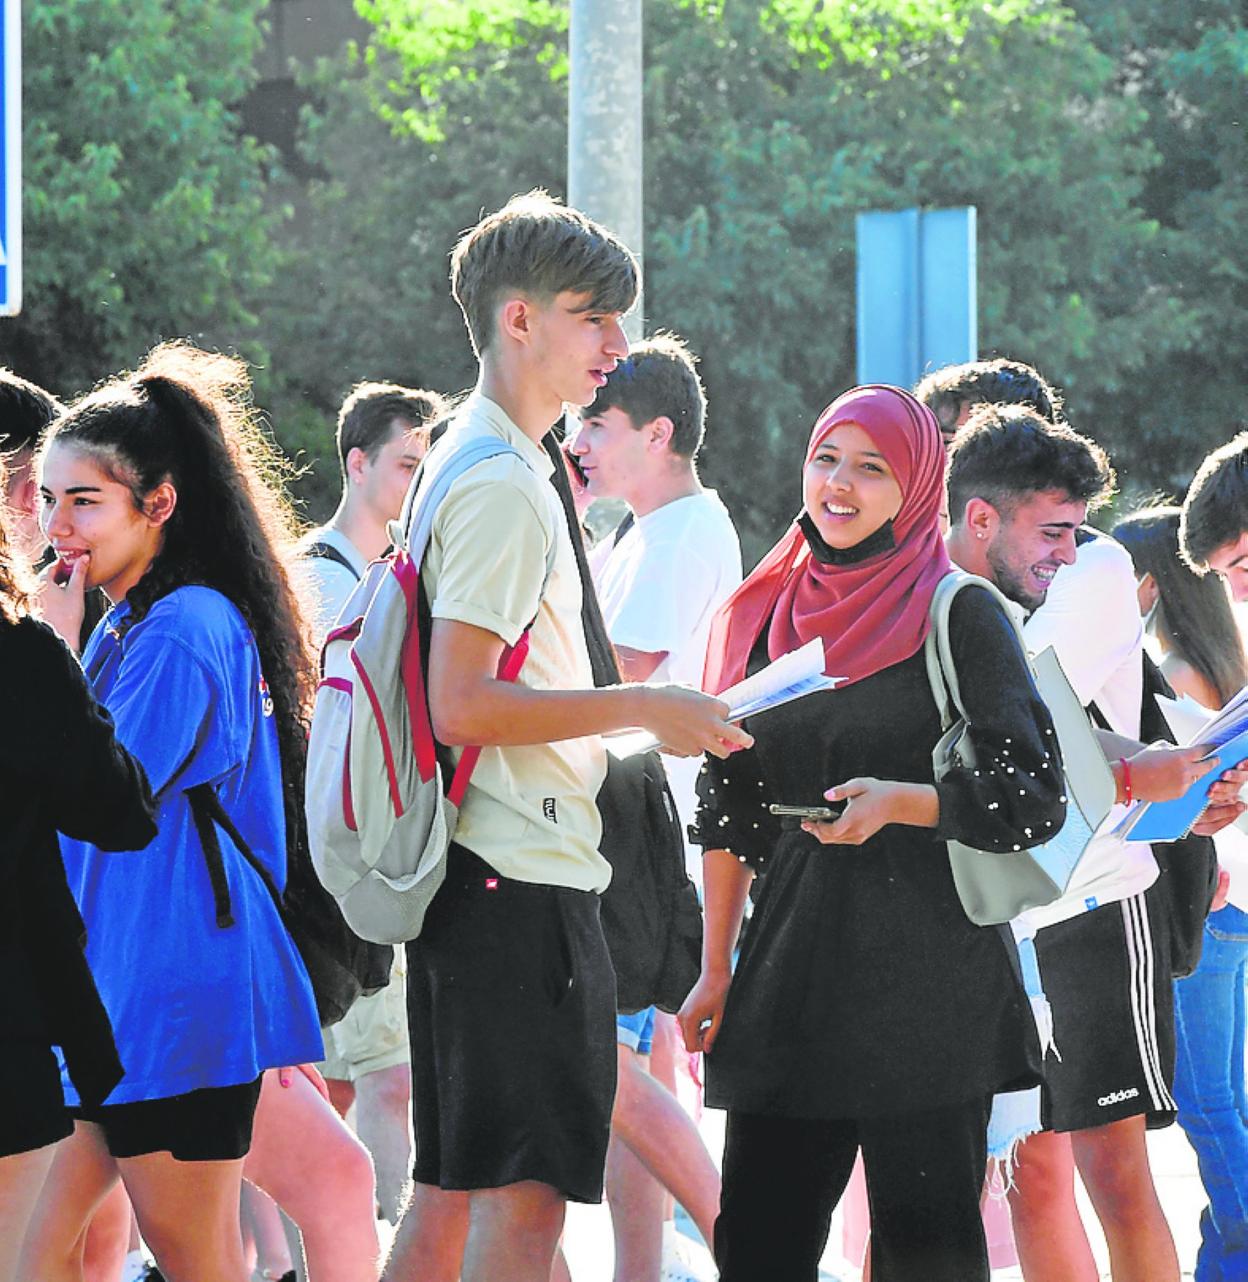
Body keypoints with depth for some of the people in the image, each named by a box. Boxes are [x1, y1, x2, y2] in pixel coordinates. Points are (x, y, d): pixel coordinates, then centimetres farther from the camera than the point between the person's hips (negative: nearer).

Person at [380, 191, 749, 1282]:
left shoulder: (474, 465, 18)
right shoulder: (504, 486, -14)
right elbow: (462, 705, -21)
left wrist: (631, 721, 21)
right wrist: (643, 708, -15)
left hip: (476, 880, 10)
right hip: (523, 879, -10)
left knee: (453, 1190, 12)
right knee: (526, 1190, -11)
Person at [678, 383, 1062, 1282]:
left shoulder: (960, 616, -1)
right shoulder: (765, 616, 13)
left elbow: (1036, 796, -4)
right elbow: (730, 807, 16)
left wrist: (899, 801, -18)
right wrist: (716, 970, 12)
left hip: (927, 970, -5)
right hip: (792, 967, 5)